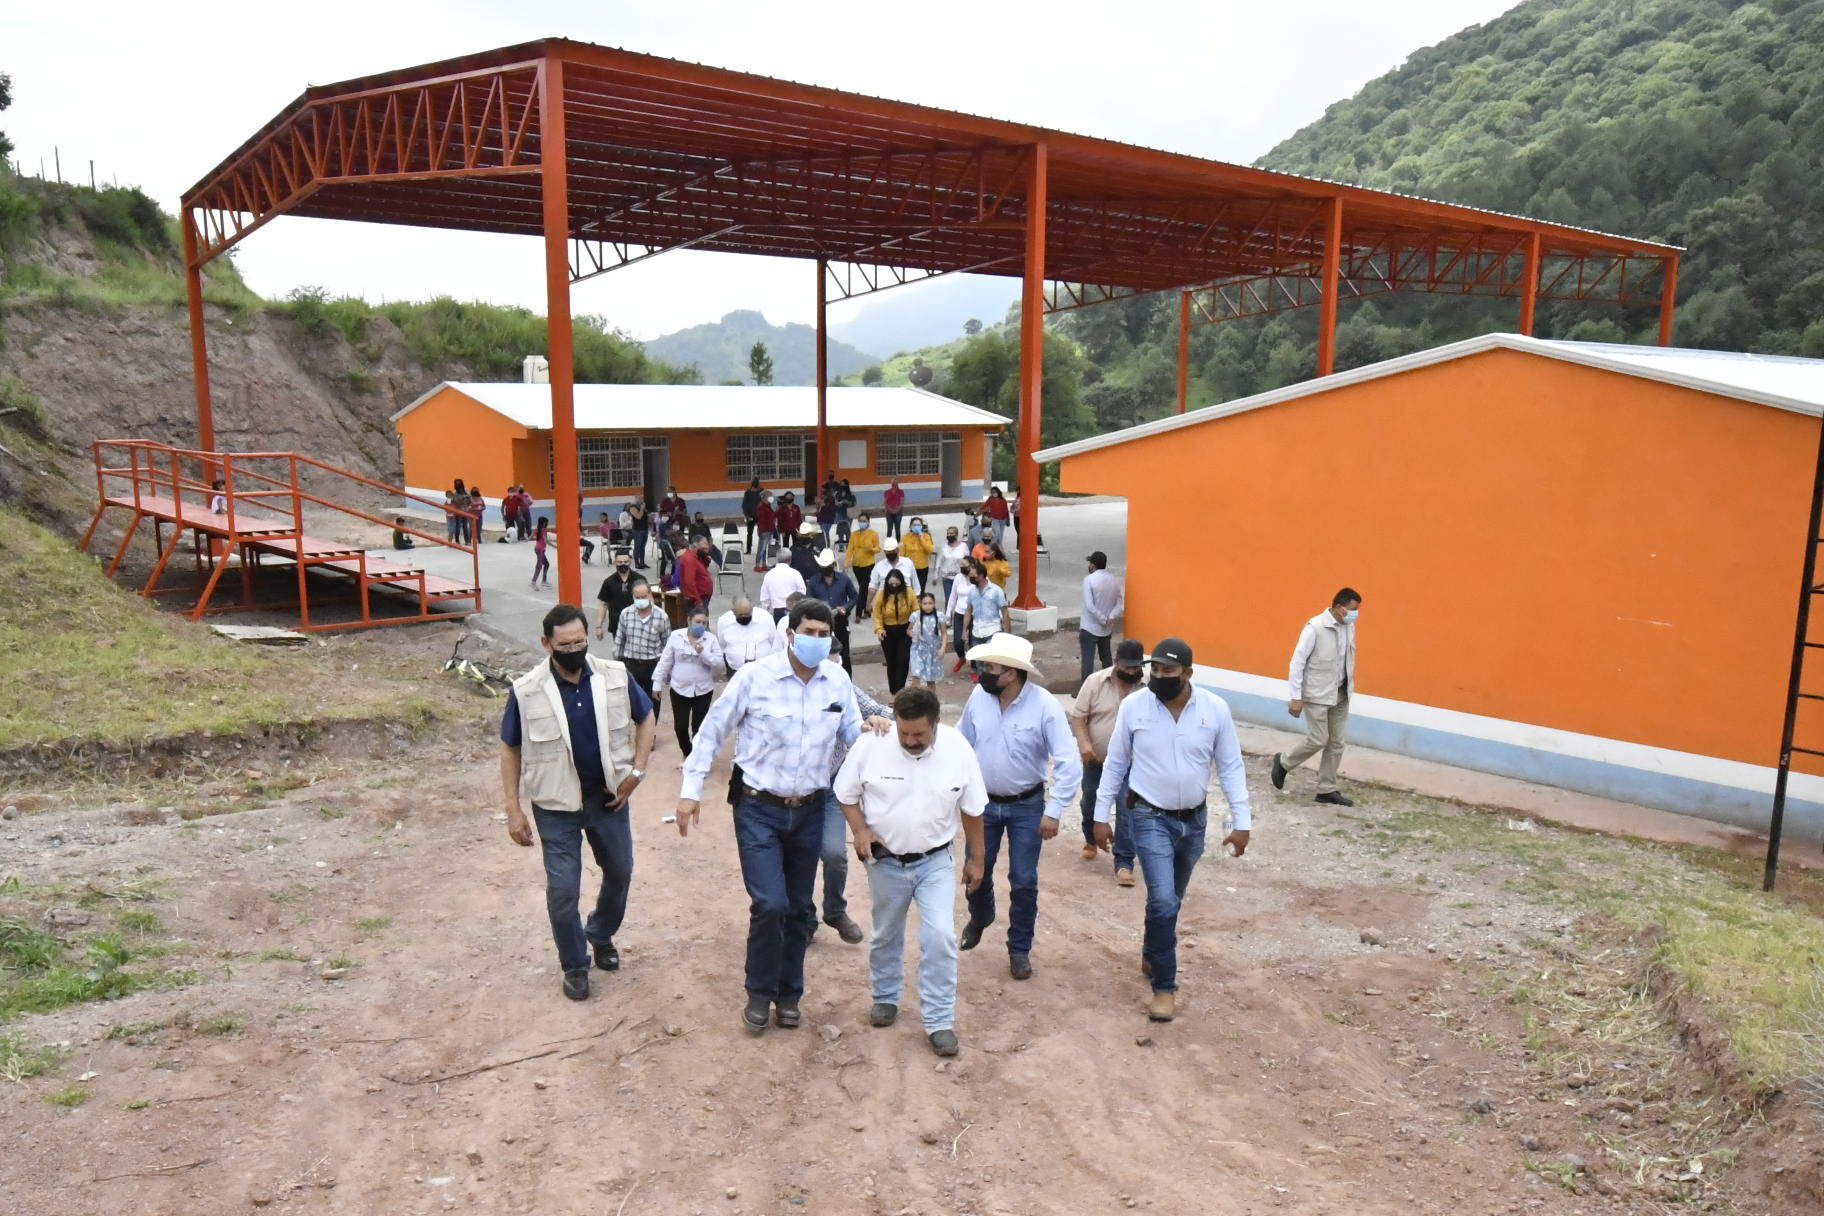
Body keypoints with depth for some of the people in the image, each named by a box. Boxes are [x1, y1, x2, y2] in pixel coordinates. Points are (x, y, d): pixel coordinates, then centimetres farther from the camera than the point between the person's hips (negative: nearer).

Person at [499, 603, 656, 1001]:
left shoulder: (616, 677, -11)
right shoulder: (526, 692, -15)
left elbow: (645, 719, 5)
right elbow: (510, 750, -4)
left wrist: (637, 770, -4)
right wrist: (514, 810, -7)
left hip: (610, 797, 3)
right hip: (557, 805, -2)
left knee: (620, 871, 19)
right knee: (562, 889, 1)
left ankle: (602, 935, 47)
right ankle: (574, 965, 24)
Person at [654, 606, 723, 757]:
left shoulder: (711, 639, -4)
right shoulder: (675, 636, -4)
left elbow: (719, 662, -9)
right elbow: (665, 661, 1)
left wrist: (703, 653, -24)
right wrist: (657, 683, 2)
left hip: (703, 690, 0)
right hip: (679, 689, 1)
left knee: (698, 726, 5)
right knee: (680, 726, 3)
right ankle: (687, 754, 28)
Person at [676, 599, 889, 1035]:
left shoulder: (838, 681, -3)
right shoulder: (754, 677, -13)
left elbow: (851, 733, 8)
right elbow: (712, 732, -5)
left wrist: (871, 728, -15)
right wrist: (690, 789, -6)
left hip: (809, 811, 4)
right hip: (759, 809, -4)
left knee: (799, 908, 13)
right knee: (770, 904, -11)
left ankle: (789, 994, 32)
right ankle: (760, 994, 13)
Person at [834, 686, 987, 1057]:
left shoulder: (957, 749, -15)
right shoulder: (871, 744, -18)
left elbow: (972, 809, -2)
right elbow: (846, 794, -3)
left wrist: (976, 859, 4)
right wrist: (860, 830, -19)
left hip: (936, 861, 0)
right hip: (885, 860, 1)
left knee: (940, 937, -7)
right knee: (886, 935, 17)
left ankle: (939, 1021, 6)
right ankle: (885, 998, 41)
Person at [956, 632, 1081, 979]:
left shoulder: (1045, 706, -22)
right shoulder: (978, 696, -10)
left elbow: (1069, 764, -19)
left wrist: (1054, 811, -21)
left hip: (1026, 807, -3)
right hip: (983, 803, 3)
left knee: (1024, 882, 3)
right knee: (977, 871, 16)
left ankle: (1019, 950, 24)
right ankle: (979, 918, 48)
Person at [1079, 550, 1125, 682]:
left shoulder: (1089, 580, -15)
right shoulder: (1115, 581, 4)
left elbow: (1089, 605, -22)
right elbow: (1119, 604, 1)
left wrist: (1104, 620, -16)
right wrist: (1111, 617, -13)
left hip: (1089, 628, -6)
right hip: (1107, 629, 6)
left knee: (1088, 659, -1)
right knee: (1106, 657, 18)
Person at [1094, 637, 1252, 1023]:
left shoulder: (1215, 708, -10)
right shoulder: (1133, 707, -12)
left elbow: (1231, 768, -2)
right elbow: (1114, 764, -1)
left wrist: (1241, 821, -5)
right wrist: (1101, 816, 1)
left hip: (1195, 819, 3)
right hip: (1151, 818, -3)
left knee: (1171, 900, 19)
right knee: (1163, 901, -14)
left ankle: (1151, 956, 44)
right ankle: (1164, 987, 1)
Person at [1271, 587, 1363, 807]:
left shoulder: (1349, 627, 1)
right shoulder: (1315, 627, -19)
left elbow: (1349, 659, 13)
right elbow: (1297, 661, -16)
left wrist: (1349, 687, 14)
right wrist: (1296, 697, -16)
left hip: (1340, 694, 7)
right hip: (1316, 695, -7)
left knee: (1336, 743, 8)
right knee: (1318, 740, -4)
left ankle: (1327, 790, 18)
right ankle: (1283, 763, 21)